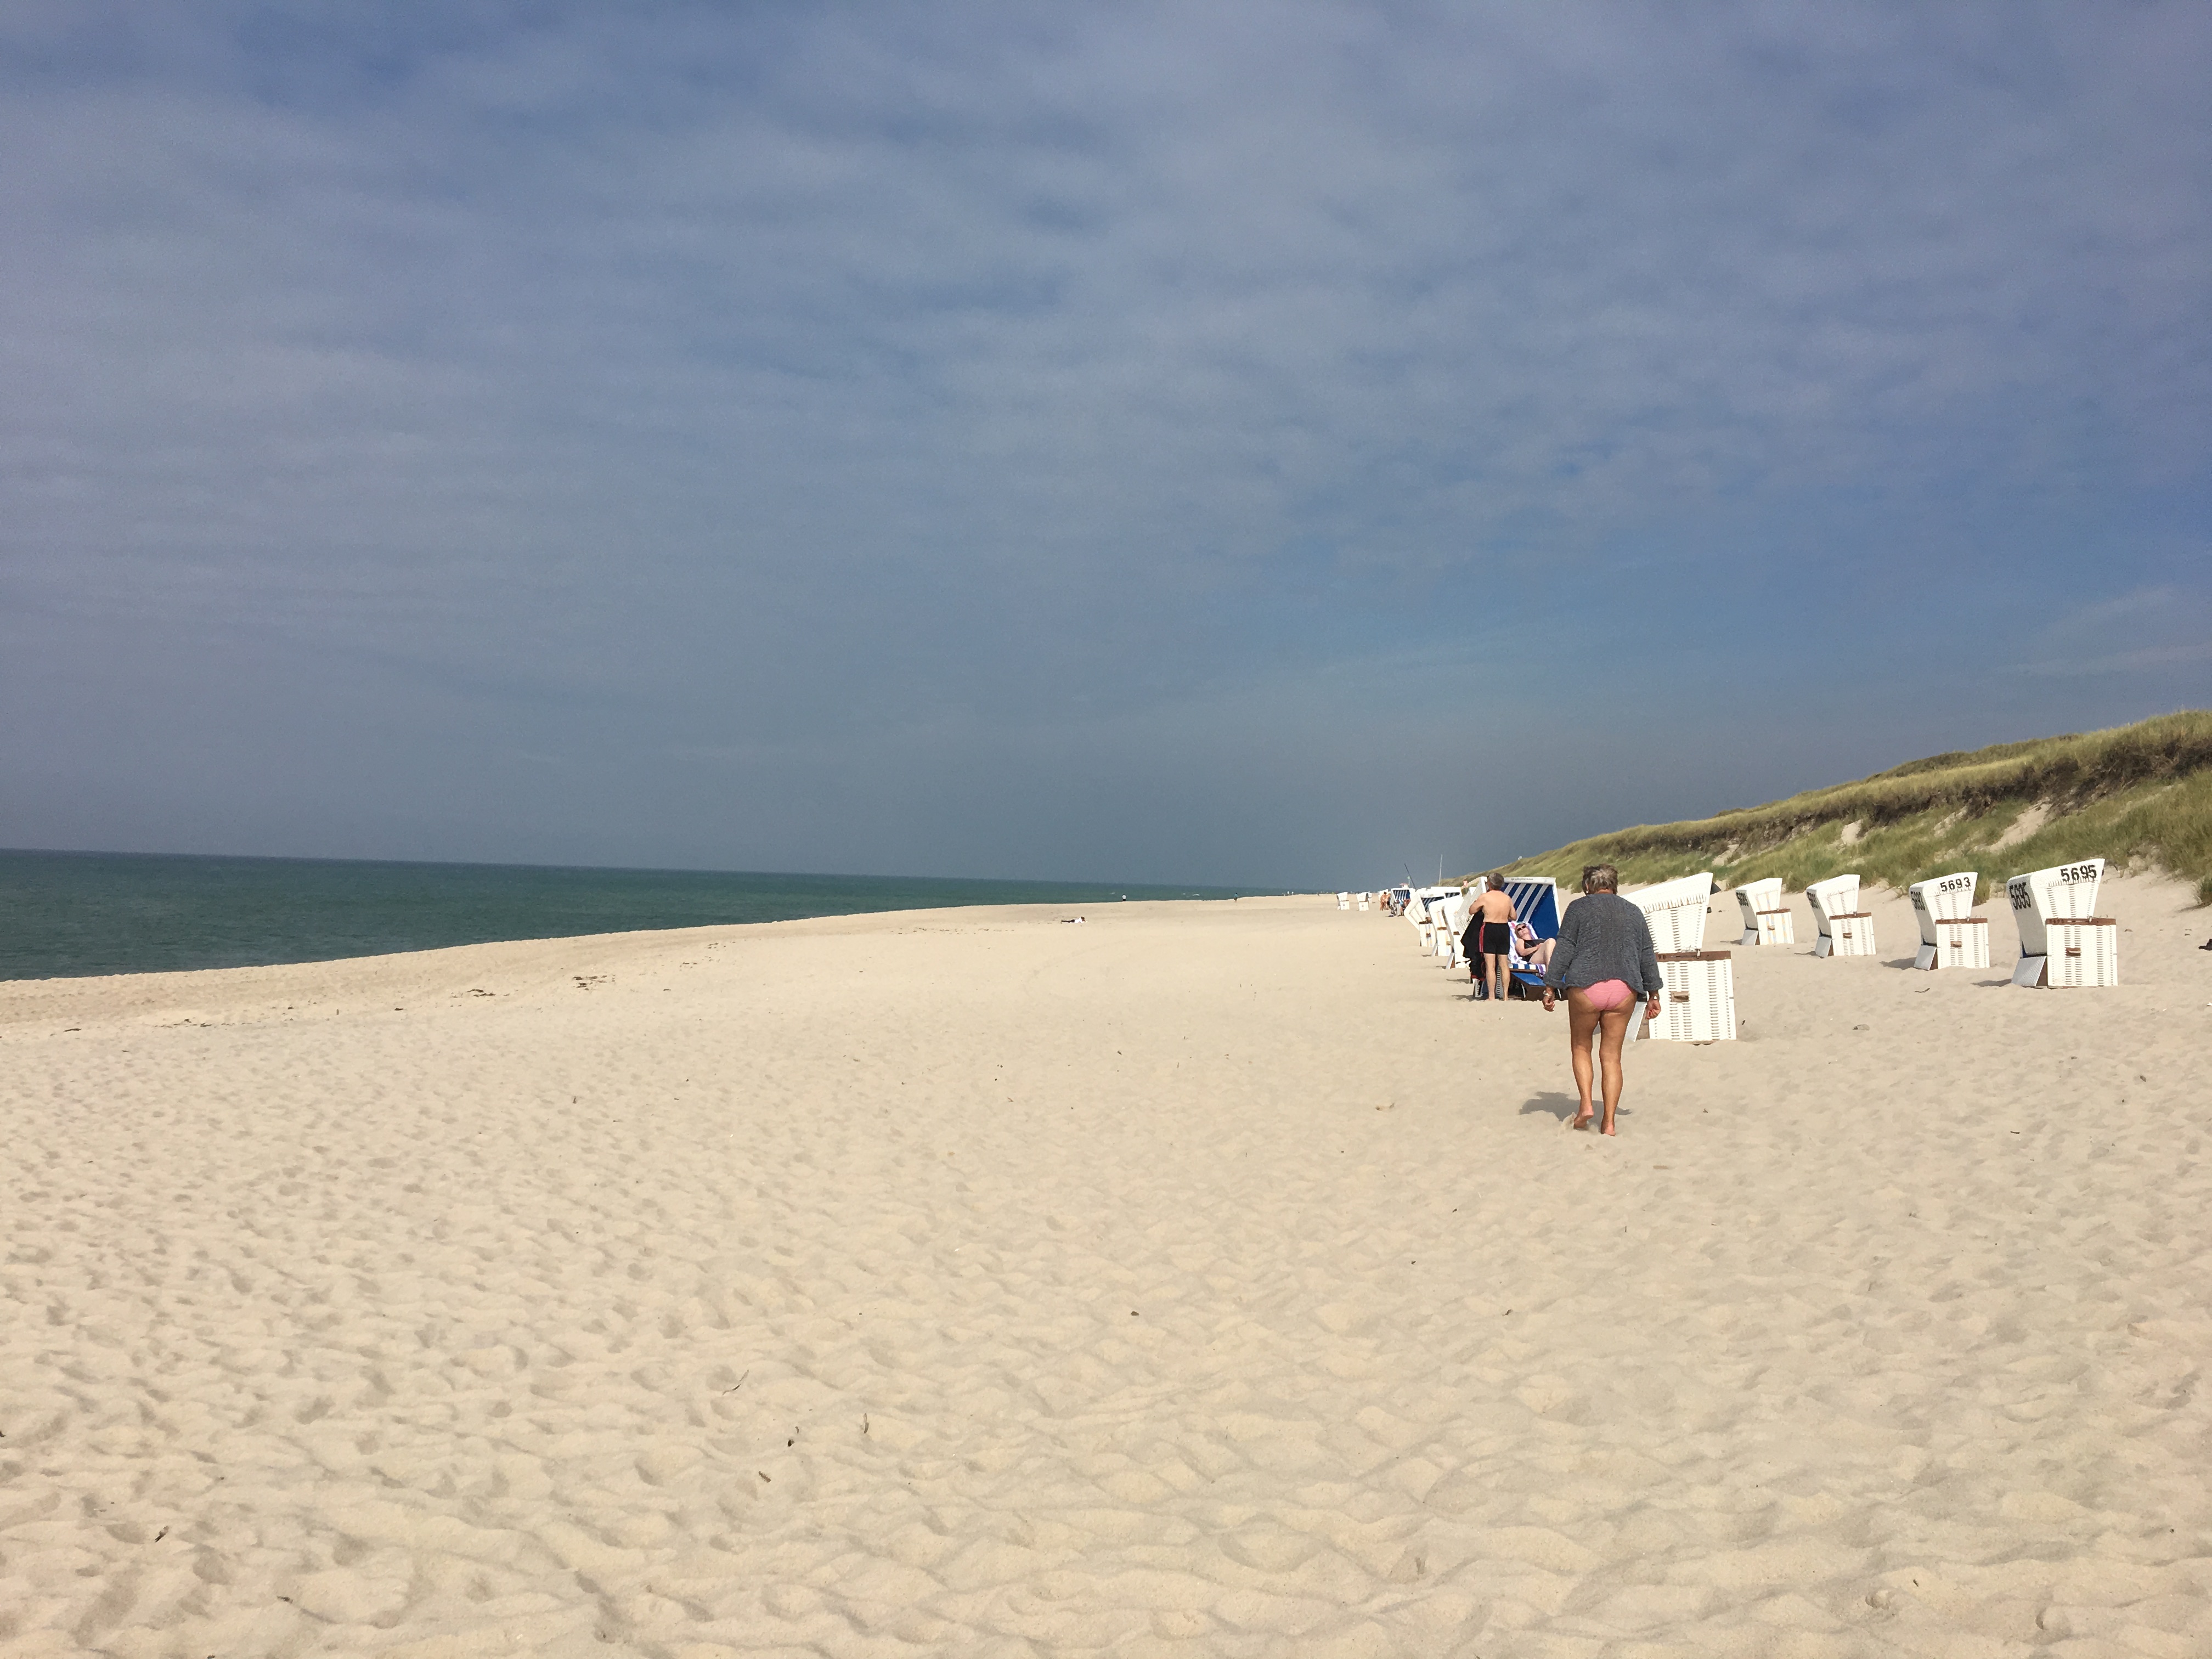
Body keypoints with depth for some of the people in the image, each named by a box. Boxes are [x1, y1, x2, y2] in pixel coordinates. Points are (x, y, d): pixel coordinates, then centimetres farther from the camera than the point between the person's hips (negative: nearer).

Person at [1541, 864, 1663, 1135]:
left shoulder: (1579, 908, 3)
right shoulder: (1633, 912, 15)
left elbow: (1564, 950, -2)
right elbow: (1647, 956, 16)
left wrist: (1550, 987, 1)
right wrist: (1653, 994, 21)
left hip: (1585, 988, -3)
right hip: (1624, 990, 3)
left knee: (1581, 1047, 15)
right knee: (1612, 1056, 6)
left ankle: (1586, 1104, -2)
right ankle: (1609, 1123, 3)